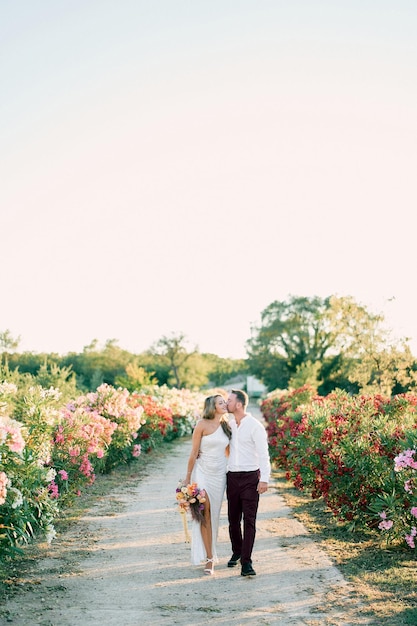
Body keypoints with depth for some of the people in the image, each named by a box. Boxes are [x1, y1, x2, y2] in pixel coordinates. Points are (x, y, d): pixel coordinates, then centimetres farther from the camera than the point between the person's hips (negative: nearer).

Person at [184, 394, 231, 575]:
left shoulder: (226, 426, 7)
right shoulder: (202, 425, -8)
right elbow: (193, 453, -5)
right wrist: (188, 477, -4)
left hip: (220, 473, 5)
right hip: (203, 472, -5)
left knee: (214, 514, 7)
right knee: (205, 513, -8)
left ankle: (209, 551, 20)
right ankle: (210, 558, -5)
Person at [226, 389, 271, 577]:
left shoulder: (254, 426, -10)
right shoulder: (229, 424, 8)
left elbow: (263, 453, -11)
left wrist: (264, 479, -17)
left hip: (250, 477, -6)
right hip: (232, 477, 6)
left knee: (249, 520, -8)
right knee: (233, 519, 12)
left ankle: (246, 562, -10)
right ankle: (237, 552, 31)